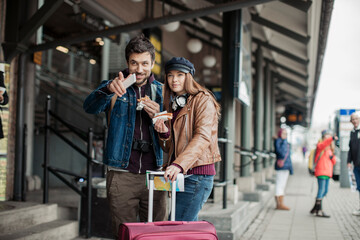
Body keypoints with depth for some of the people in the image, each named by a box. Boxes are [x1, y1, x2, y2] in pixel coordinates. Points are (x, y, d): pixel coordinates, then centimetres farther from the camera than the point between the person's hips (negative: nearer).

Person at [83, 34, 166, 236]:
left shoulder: (161, 91, 11)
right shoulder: (115, 88, 5)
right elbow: (90, 107, -16)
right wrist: (108, 89, -36)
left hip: (153, 174, 2)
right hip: (122, 175, -1)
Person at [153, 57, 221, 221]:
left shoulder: (203, 100, -4)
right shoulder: (171, 105, 20)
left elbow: (203, 137, -20)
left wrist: (179, 164, -33)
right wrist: (164, 133, -2)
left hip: (197, 173, -8)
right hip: (179, 174, 8)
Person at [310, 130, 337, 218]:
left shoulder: (330, 149, 21)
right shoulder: (320, 145, -3)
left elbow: (334, 162, 20)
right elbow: (323, 144, -29)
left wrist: (333, 157, -3)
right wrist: (332, 138, -45)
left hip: (327, 172, 9)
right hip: (321, 171, -9)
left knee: (325, 191, 12)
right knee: (321, 190, -13)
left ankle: (315, 209, 23)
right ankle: (319, 211, -12)